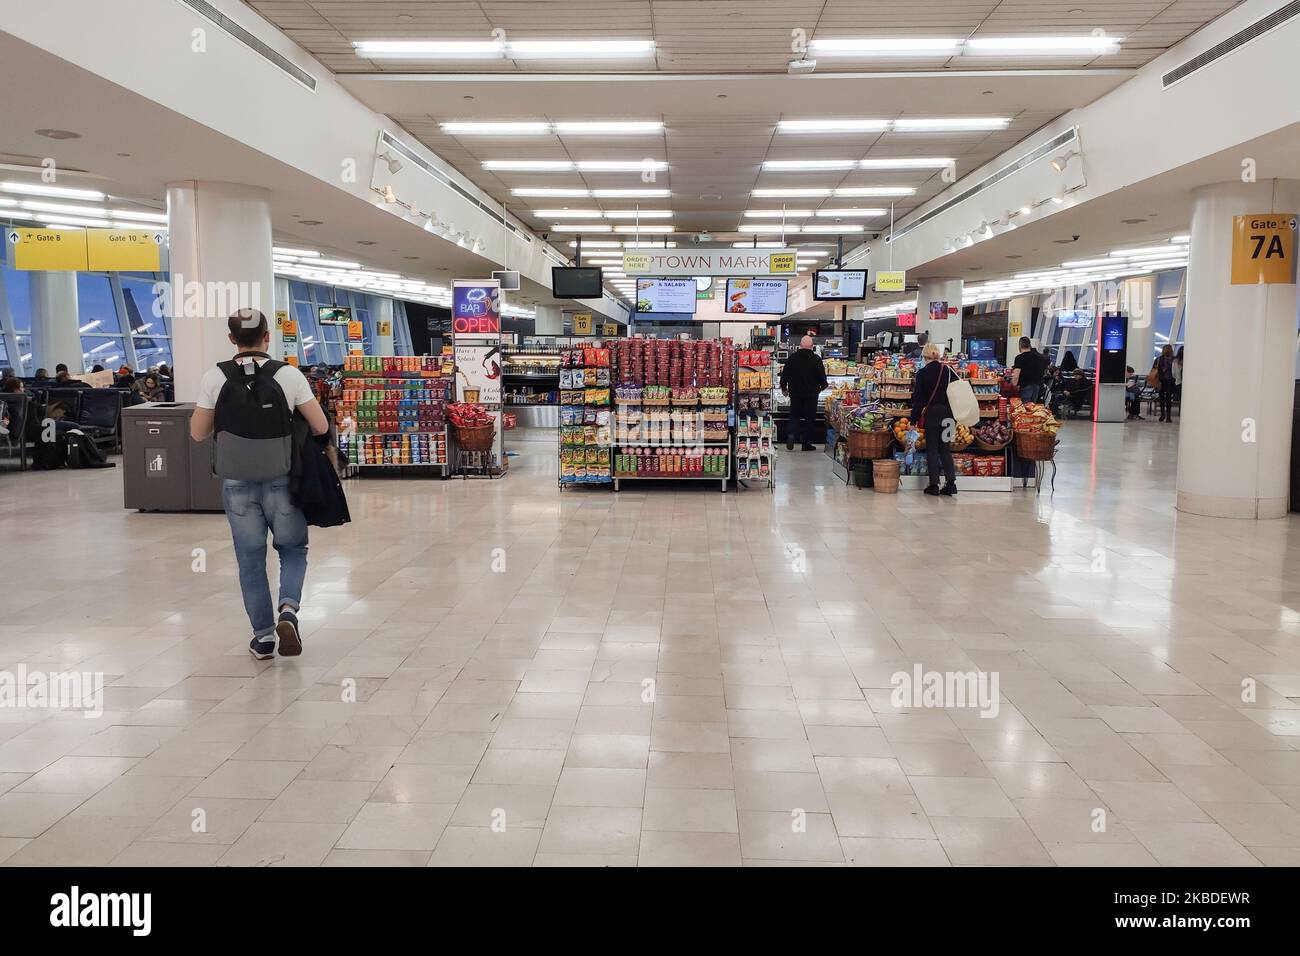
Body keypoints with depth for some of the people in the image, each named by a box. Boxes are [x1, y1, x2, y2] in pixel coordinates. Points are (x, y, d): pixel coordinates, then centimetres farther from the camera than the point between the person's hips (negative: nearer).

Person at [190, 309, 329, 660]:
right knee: (293, 549, 18)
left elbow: (198, 433, 1)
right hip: (281, 479, -1)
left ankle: (263, 635, 18)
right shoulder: (289, 375, -8)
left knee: (251, 561, 14)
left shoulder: (214, 377, -5)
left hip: (237, 482, 1)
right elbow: (320, 427, -5)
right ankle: (288, 608, -6)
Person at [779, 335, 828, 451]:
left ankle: (791, 434, -11)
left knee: (794, 415, 15)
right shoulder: (816, 359, -7)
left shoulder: (792, 358, -1)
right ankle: (807, 443, 7)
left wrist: (784, 388, 18)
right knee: (810, 417, 6)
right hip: (811, 393, -2)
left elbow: (784, 375, 4)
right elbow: (822, 376, -3)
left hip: (795, 393, 2)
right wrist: (823, 386, 17)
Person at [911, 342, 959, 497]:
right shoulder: (949, 371, 2)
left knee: (932, 449, 6)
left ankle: (934, 485, 6)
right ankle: (951, 482, 4)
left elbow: (918, 399, -8)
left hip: (932, 413, -4)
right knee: (945, 448, 14)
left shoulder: (922, 373, -8)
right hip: (949, 413, 4)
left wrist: (914, 419, -3)